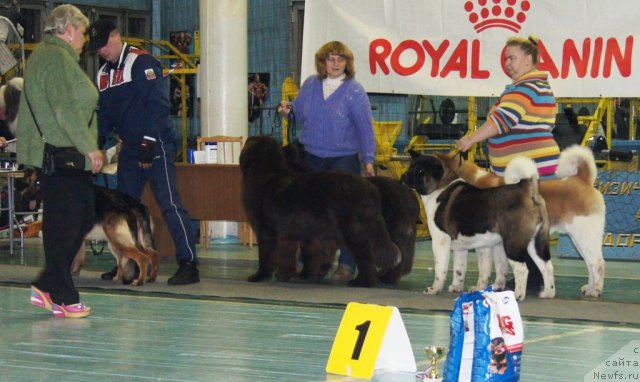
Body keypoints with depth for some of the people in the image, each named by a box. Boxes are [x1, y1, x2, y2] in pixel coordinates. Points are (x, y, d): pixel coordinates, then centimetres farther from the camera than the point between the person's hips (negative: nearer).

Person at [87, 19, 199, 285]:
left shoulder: (142, 62, -10)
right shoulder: (104, 74, 15)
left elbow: (158, 104, -17)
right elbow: (104, 116, 19)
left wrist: (148, 143, -20)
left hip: (155, 146, -9)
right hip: (130, 149, 9)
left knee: (169, 203, -14)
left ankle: (188, 264, -15)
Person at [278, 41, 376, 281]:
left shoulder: (354, 91, -4)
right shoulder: (310, 85, 9)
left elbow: (365, 128, -6)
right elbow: (300, 114, 20)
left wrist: (368, 159, -11)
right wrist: (288, 108, -3)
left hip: (344, 160, -4)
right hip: (311, 158, 4)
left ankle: (346, 264, 0)